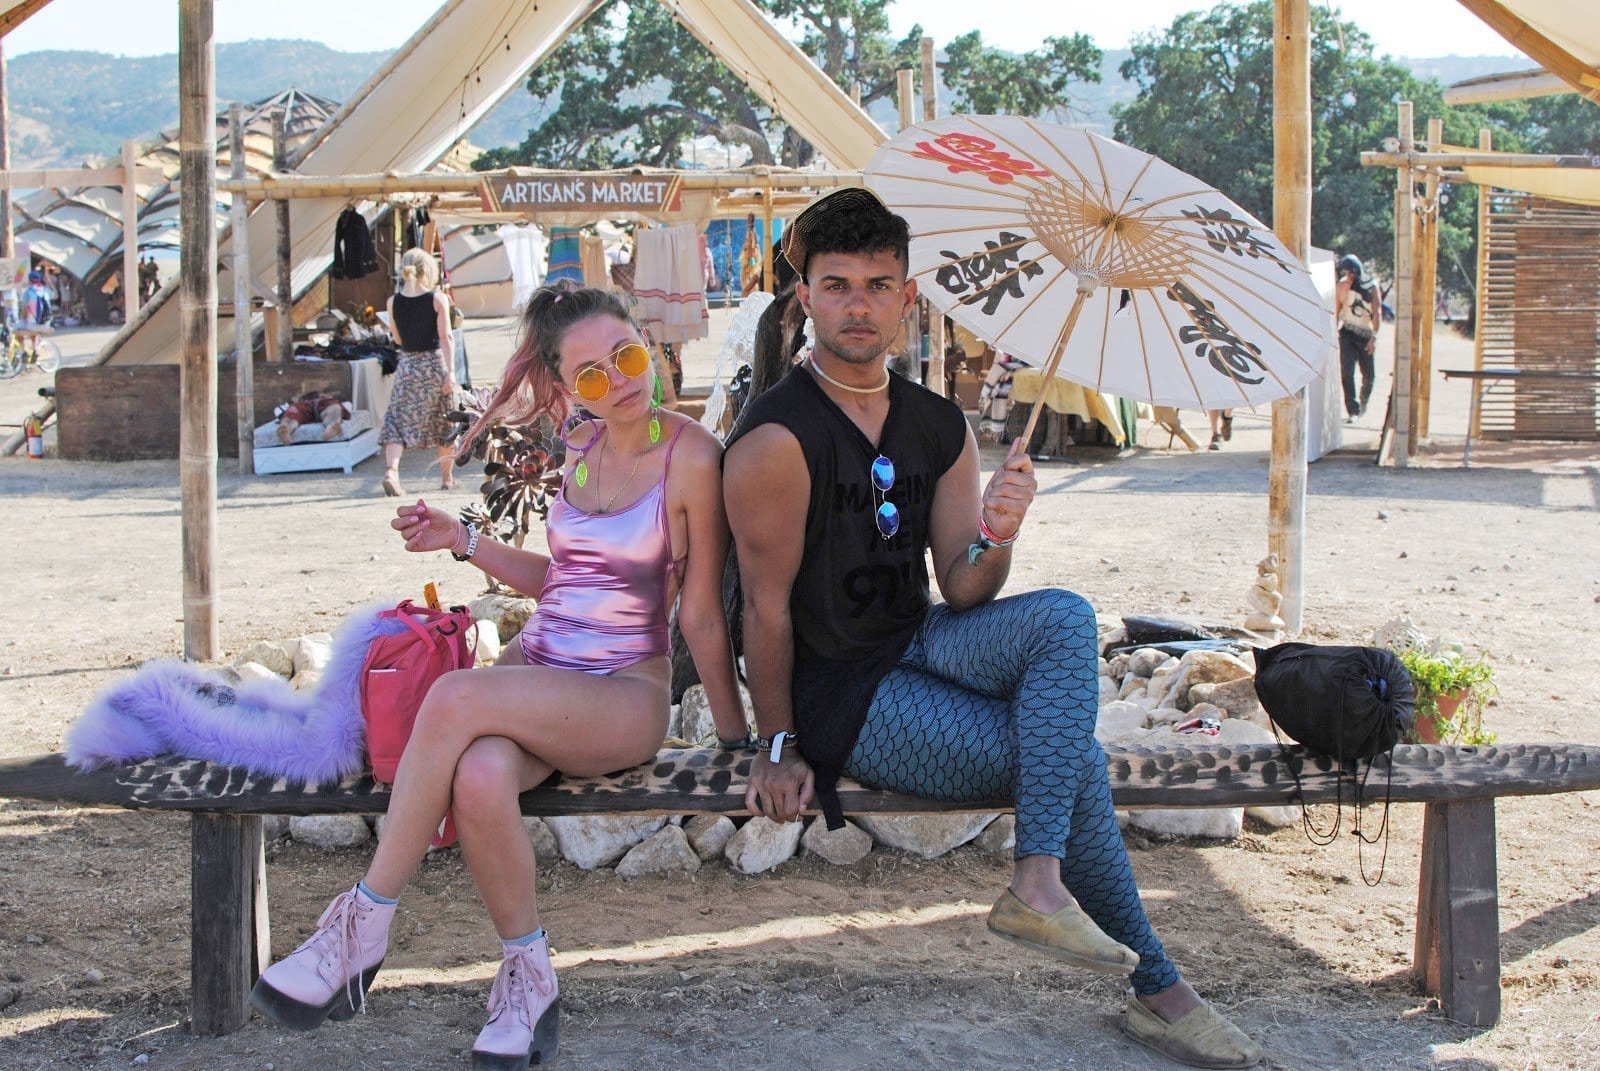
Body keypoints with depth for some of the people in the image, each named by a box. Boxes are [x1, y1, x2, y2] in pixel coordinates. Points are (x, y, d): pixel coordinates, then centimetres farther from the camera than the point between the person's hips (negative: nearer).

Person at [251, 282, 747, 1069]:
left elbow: (702, 614, -4)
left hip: (625, 695, -5)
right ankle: (527, 977, -12)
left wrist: (736, 738, -1)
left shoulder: (689, 455, -8)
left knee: (457, 699, -34)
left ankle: (364, 925, -23)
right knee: (480, 776, -32)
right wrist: (464, 541, 13)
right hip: (538, 664, 5)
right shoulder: (582, 447, 12)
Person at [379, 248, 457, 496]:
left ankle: (391, 469, -25)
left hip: (407, 366, 1)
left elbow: (398, 338, 12)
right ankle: (447, 478, 23)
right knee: (445, 422, 13)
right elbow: (446, 337, -13)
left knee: (398, 421, -1)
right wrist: (451, 371, -15)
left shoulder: (393, 301, 1)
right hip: (435, 364, -1)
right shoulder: (438, 299, -7)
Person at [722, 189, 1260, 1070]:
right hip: (837, 692, -7)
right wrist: (777, 746, -9)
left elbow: (961, 594, 3)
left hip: (917, 648, 7)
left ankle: (1039, 886, -19)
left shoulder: (940, 427, 5)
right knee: (1078, 761, -16)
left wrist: (993, 540, -19)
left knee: (1063, 617, -20)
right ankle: (1155, 990, -4)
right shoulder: (777, 440, -16)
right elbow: (766, 607, -12)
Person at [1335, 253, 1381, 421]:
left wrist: (1374, 337, -20)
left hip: (1366, 334, 0)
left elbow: (1377, 312, -11)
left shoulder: (1371, 286, -8)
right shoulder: (1341, 286, -1)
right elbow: (1336, 311, 9)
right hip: (1347, 333, 0)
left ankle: (1363, 401, 37)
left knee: (1368, 374, 7)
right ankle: (1352, 410, -14)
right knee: (1346, 372, -14)